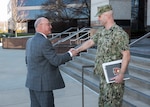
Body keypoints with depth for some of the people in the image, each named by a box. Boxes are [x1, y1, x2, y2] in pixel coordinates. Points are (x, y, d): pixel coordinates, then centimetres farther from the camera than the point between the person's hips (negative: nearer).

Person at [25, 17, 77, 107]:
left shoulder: (30, 41, 9)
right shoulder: (44, 42, -20)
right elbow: (56, 61, -19)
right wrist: (70, 54, -6)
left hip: (32, 82, 9)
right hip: (42, 83, -9)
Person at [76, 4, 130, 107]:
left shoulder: (119, 33, -18)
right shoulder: (101, 31, 7)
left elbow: (126, 55, -20)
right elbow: (90, 42, 17)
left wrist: (121, 74, -23)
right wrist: (77, 50, 14)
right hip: (103, 74, 8)